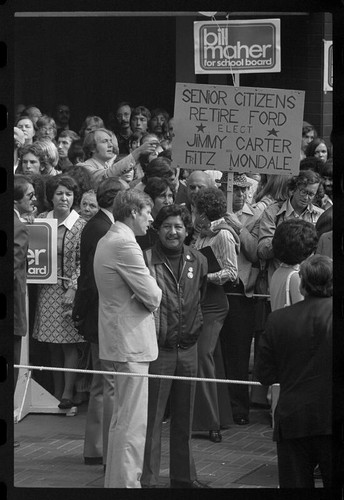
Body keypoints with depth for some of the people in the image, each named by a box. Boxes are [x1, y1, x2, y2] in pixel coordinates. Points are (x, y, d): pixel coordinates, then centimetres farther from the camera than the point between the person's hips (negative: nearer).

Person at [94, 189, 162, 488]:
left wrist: (148, 291, 5)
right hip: (131, 340, -11)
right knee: (132, 423, -8)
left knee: (123, 418, 19)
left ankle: (116, 481, 27)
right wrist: (154, 291, 2)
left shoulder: (107, 241, 14)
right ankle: (125, 483, -8)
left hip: (117, 338, 11)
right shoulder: (124, 244, -19)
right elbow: (151, 297, -19)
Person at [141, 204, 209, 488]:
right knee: (152, 418, -3)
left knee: (184, 418, 14)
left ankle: (184, 475, 25)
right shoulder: (147, 260, -10)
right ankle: (148, 479, 2)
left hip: (188, 348, 5)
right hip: (157, 348, -5)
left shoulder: (198, 261, 7)